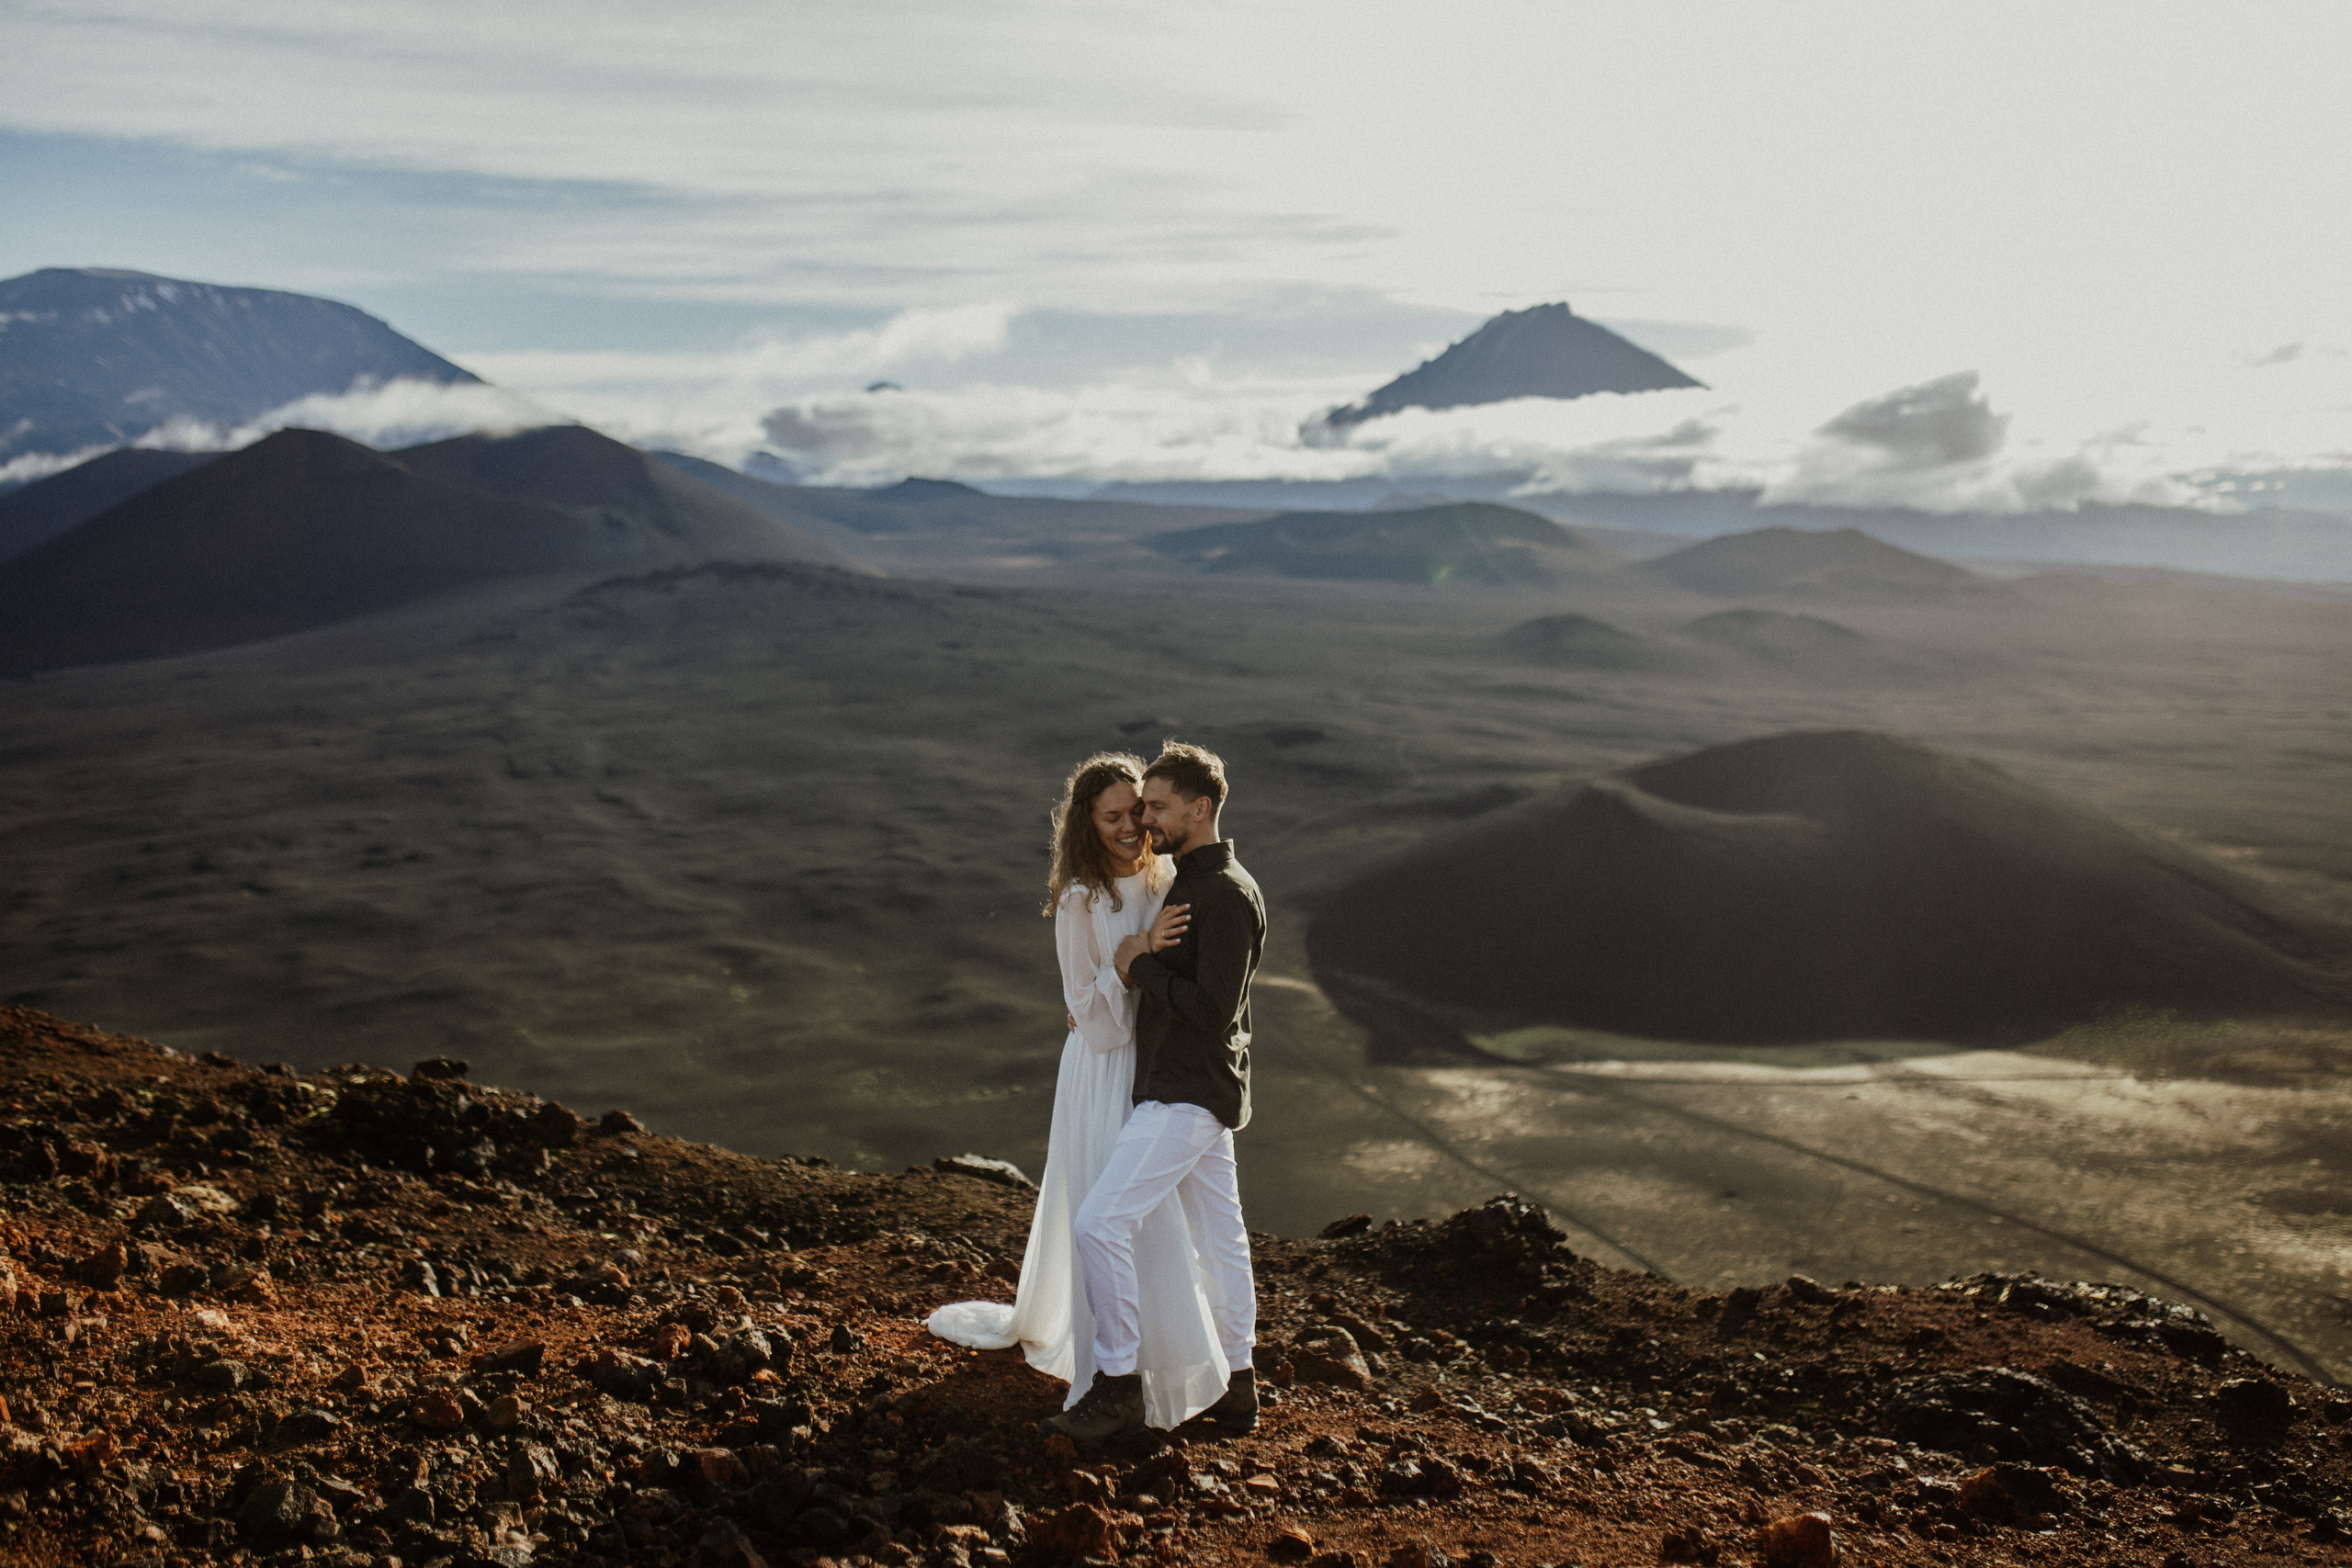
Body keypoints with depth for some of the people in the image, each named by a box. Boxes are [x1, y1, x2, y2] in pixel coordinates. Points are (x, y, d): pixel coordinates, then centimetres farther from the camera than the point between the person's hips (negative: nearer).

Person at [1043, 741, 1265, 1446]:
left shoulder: (1227, 895, -18)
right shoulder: (1192, 881, 14)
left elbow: (1213, 1011, -24)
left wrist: (1138, 966, -15)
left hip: (1189, 1096, -10)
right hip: (1182, 1089, 10)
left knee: (1101, 1222, -13)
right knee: (1218, 1235, 15)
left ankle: (1118, 1387, -5)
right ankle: (1237, 1385, 25)